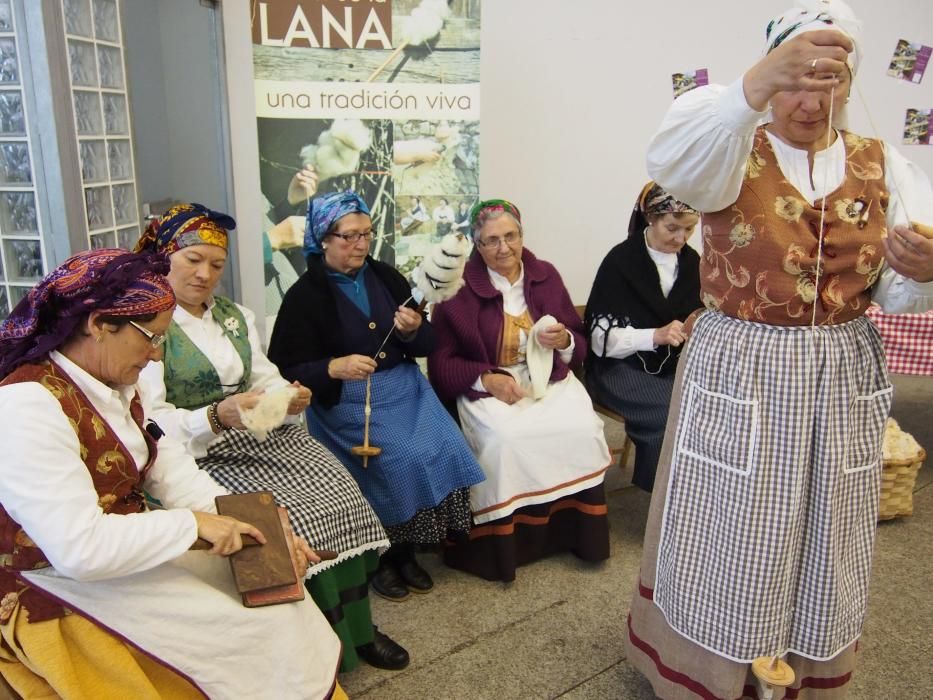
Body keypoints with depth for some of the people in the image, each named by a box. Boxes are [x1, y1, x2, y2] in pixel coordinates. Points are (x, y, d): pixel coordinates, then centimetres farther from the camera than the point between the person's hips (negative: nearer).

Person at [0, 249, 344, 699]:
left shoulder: (118, 389, 4)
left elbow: (171, 472, 2)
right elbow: (79, 547, -31)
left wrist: (254, 528, -10)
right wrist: (192, 524, -22)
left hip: (127, 553, 9)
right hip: (68, 592, -8)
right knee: (252, 629, -10)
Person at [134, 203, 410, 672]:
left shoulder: (236, 316, 17)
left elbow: (266, 380, 13)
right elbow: (149, 421, -16)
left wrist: (289, 398, -10)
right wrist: (216, 417, -32)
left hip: (262, 437, 6)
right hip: (201, 456, -6)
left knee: (342, 498, -15)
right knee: (293, 522, -25)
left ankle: (355, 629, 3)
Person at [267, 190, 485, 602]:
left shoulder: (386, 278, 10)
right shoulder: (305, 296, -3)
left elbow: (427, 345, 13)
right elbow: (285, 370, -8)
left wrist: (414, 331, -11)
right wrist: (333, 368, -26)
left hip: (404, 386, 5)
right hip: (345, 398, -4)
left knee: (444, 449, -18)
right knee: (400, 459, -25)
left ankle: (407, 550, 2)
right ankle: (384, 557, 0)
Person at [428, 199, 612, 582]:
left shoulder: (546, 276, 7)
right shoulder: (460, 289, -5)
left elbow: (579, 346, 12)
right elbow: (441, 363, -4)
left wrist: (565, 341, -12)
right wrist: (487, 378, -19)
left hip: (550, 381, 3)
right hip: (487, 388, -3)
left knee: (582, 430, -24)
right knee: (505, 440, -32)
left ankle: (576, 531, -2)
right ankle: (499, 546, -11)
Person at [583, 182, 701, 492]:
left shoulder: (691, 261, 6)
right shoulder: (620, 261, -8)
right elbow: (602, 339, -11)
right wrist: (656, 336, -26)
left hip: (674, 366, 5)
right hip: (621, 367, -5)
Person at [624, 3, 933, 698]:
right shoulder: (736, 154, -5)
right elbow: (672, 157, -31)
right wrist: (760, 82, -46)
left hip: (843, 381, 4)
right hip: (739, 376, -3)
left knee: (822, 543, 17)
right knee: (728, 543, 7)